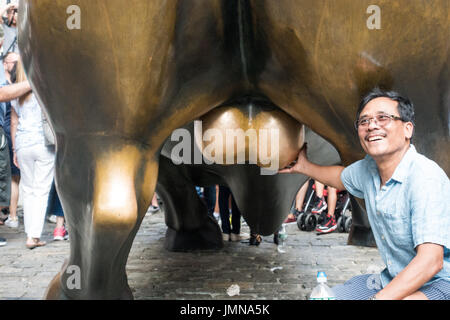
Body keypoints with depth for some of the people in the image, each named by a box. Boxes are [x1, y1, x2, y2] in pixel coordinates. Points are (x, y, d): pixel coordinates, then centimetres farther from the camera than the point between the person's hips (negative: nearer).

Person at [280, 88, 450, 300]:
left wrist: (378, 298, -38)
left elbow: (430, 261, -31)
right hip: (395, 280, 8)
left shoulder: (425, 176, -24)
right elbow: (342, 177, 28)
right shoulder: (368, 168, 1)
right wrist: (304, 167, 36)